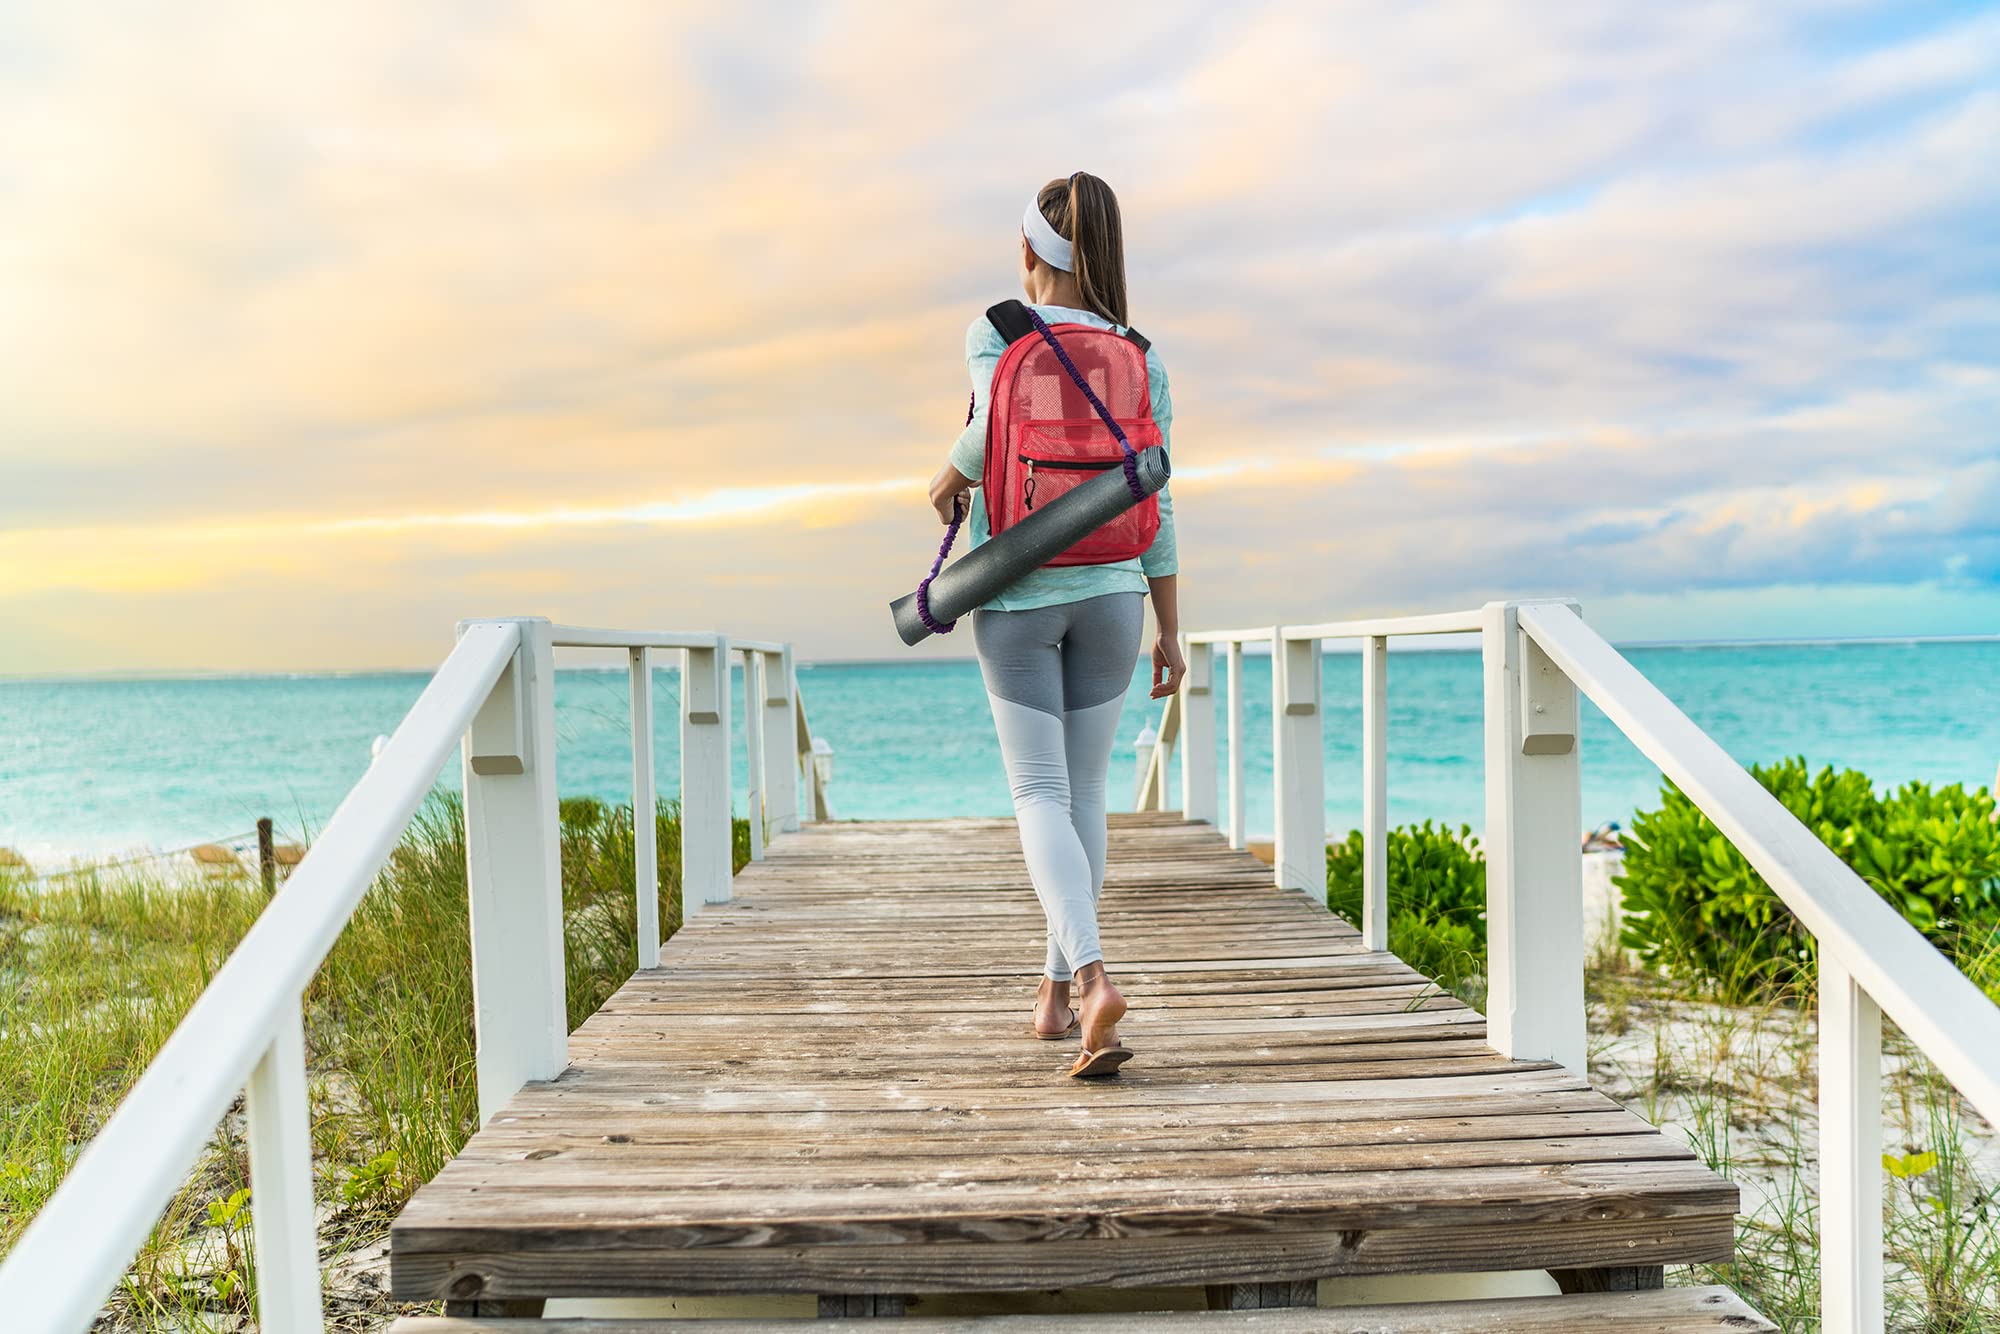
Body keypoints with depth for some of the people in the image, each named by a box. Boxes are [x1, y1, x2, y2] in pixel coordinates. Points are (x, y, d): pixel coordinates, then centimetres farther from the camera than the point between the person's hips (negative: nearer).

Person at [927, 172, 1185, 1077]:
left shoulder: (992, 334, -4)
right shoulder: (1140, 359, 3)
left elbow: (998, 424, -25)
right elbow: (1155, 504, 1)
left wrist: (948, 478, -3)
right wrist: (1171, 631, 5)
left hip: (1014, 595, -2)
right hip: (1110, 592, 2)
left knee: (1040, 796, -1)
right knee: (1085, 791, 13)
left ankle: (1093, 978, -23)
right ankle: (1056, 991, 22)